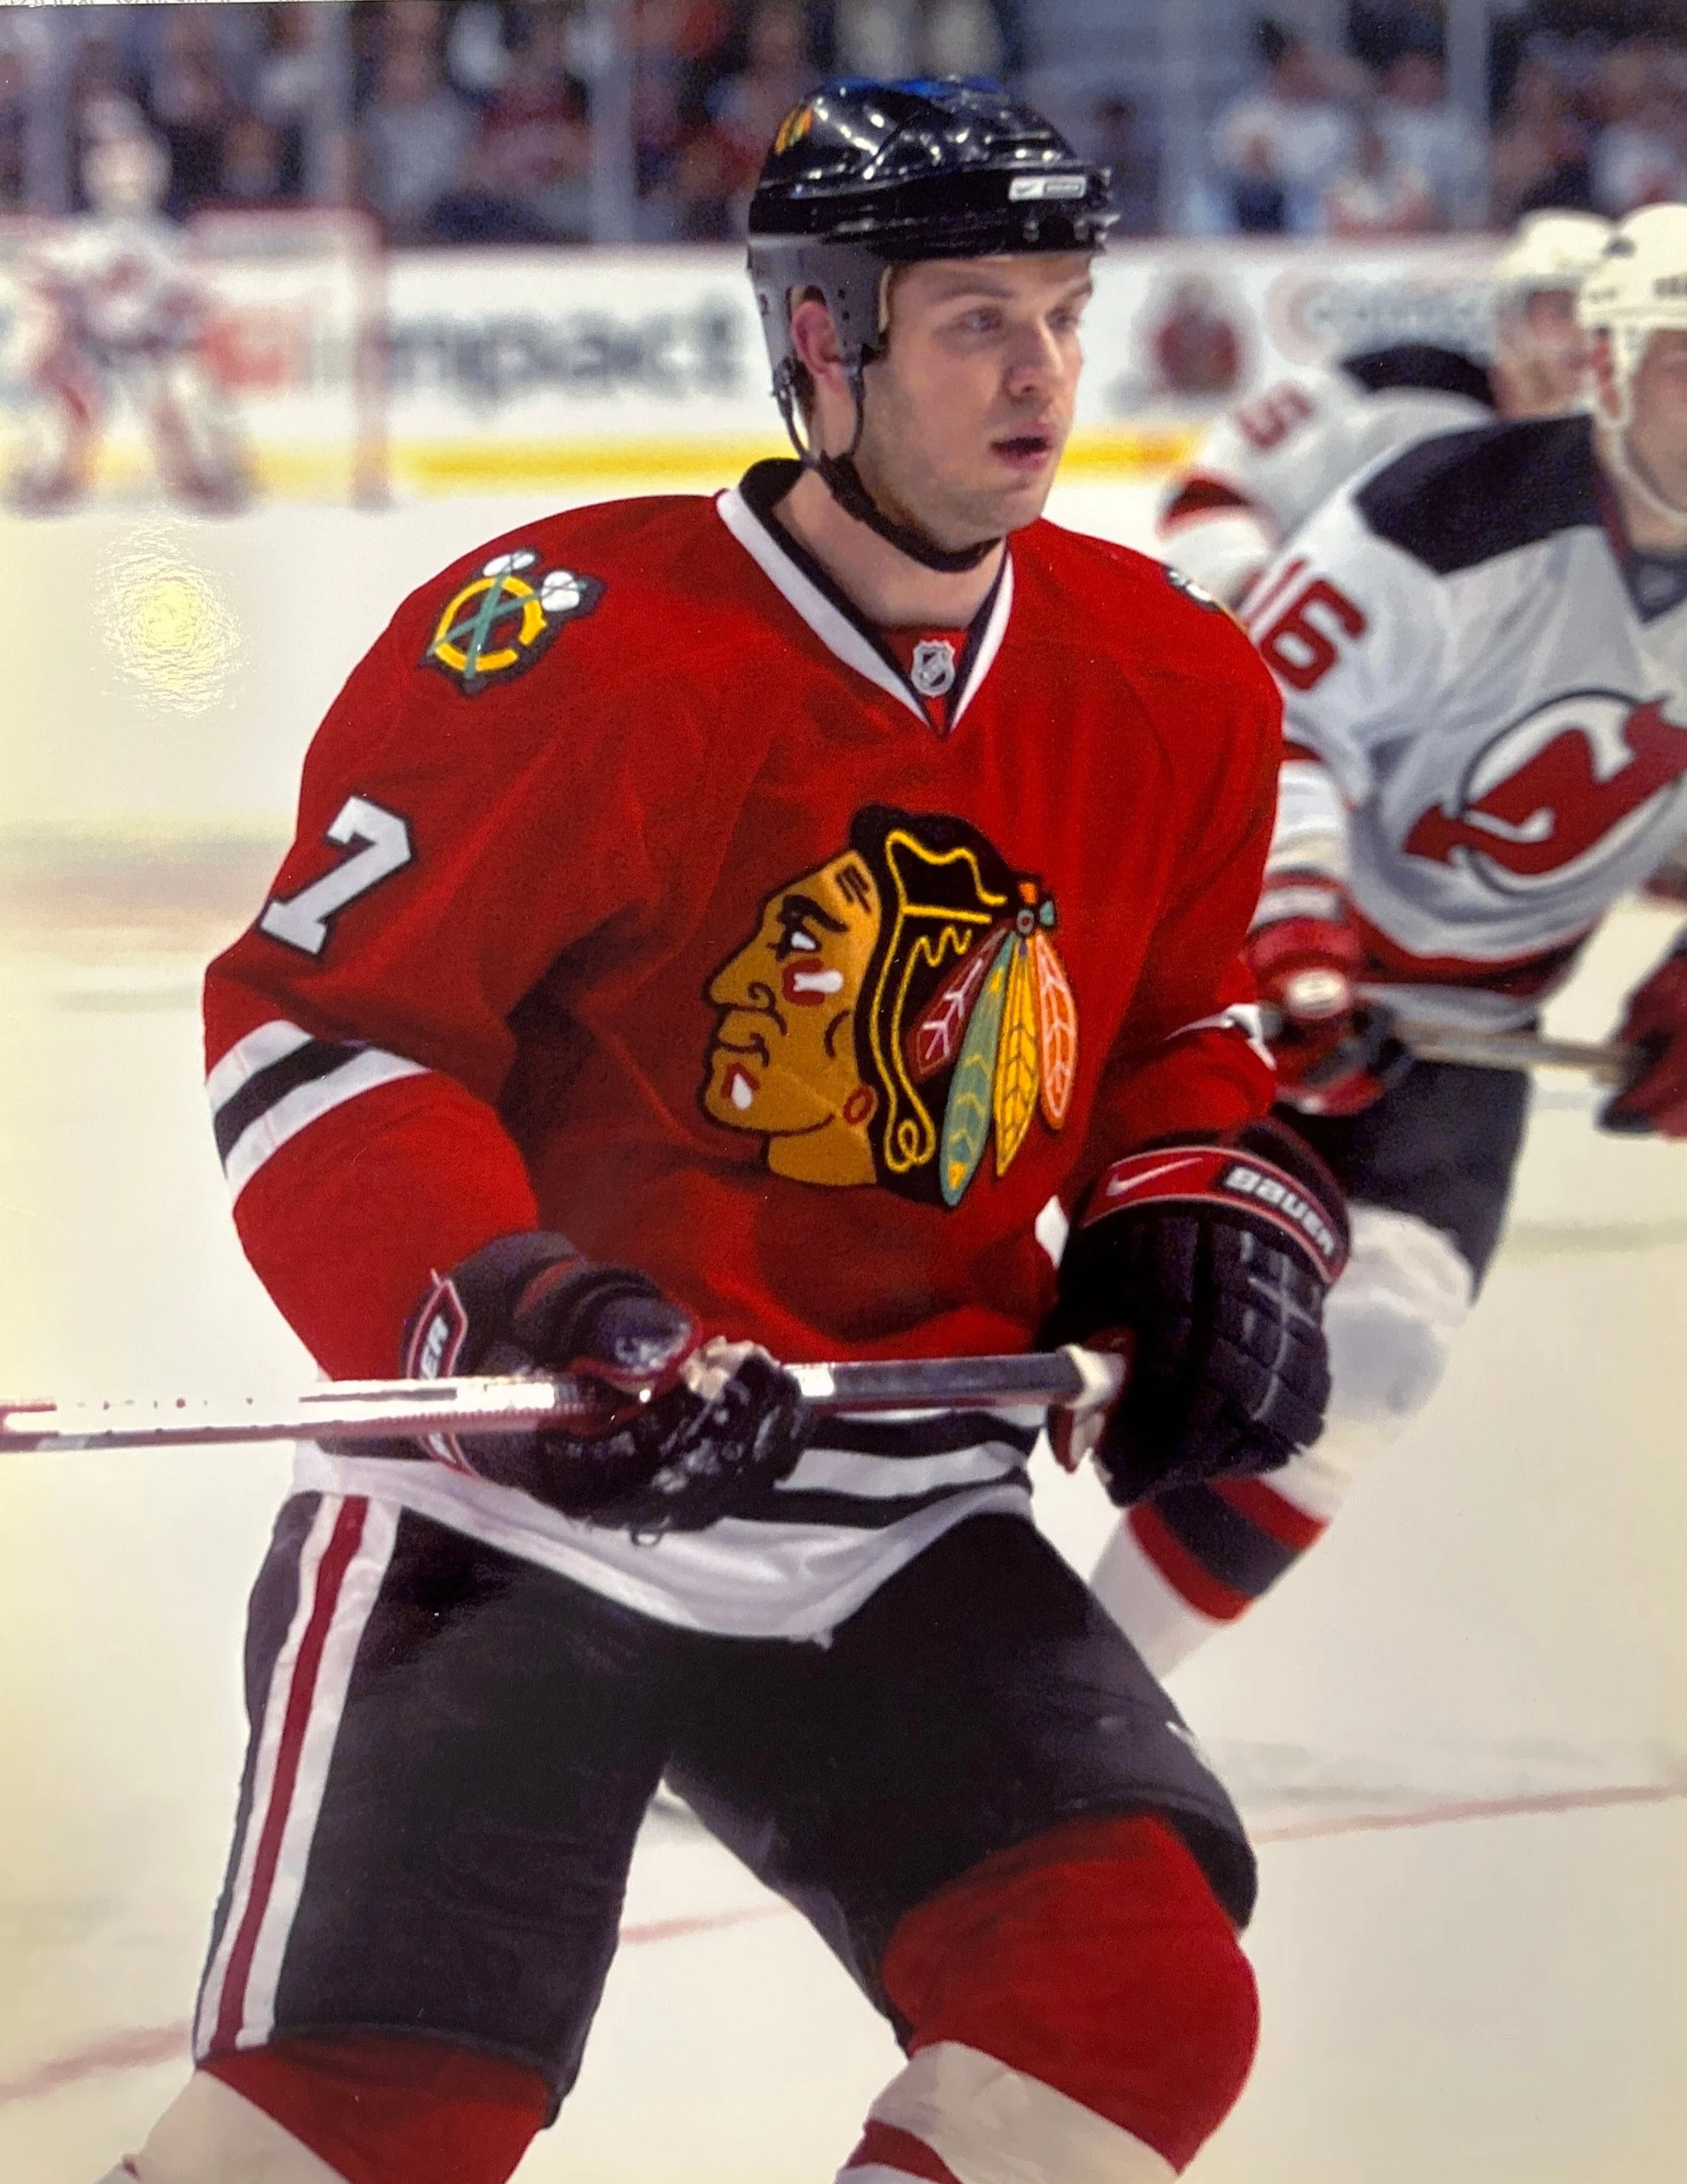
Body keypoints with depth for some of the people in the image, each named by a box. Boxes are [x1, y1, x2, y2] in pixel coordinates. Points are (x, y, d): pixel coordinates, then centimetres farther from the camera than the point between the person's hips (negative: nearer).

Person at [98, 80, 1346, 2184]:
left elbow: (1173, 1024, 22)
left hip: (895, 1522, 6)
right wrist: (497, 1308, -26)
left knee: (1138, 2000, -10)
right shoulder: (573, 650, -16)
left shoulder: (1170, 698, 4)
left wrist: (1207, 1222, 3)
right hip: (510, 1500, -5)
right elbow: (311, 1028, -13)